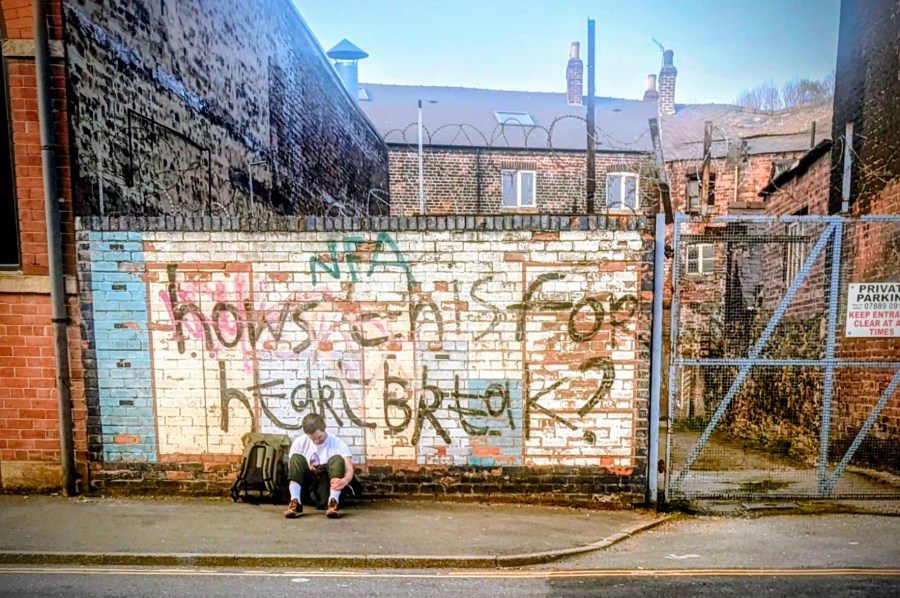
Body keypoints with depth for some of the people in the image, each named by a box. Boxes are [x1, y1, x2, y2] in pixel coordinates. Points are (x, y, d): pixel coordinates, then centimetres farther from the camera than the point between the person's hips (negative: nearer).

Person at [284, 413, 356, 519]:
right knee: (296, 458, -20)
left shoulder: (338, 444, -10)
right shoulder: (299, 442, -3)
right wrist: (306, 468, -20)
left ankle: (333, 503, -38)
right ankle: (296, 503, -33)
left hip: (328, 486, -2)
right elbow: (292, 468, 1)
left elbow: (349, 469, -22)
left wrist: (344, 481, -45)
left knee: (337, 459, -26)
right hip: (307, 488, 2)